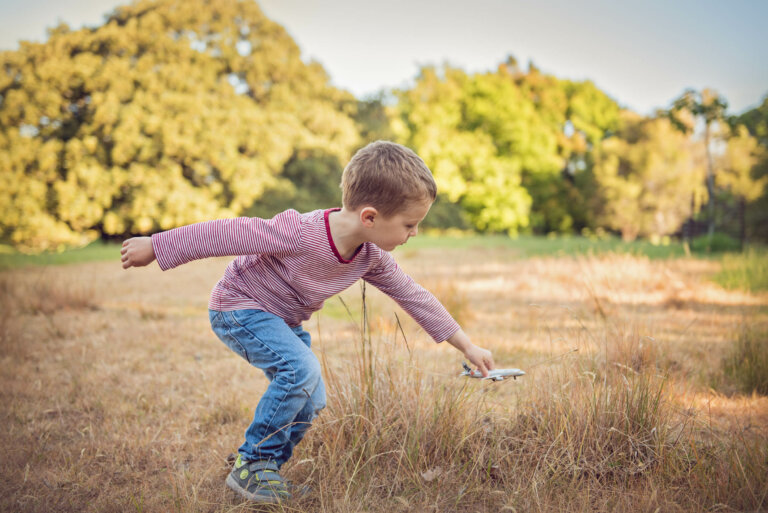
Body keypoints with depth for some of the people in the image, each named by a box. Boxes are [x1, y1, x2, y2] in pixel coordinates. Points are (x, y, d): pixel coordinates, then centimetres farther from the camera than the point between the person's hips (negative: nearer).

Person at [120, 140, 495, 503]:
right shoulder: (299, 234, -37)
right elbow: (228, 234, -30)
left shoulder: (372, 257, -13)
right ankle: (252, 465, -11)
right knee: (302, 369, -27)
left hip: (283, 321, 8)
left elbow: (414, 297, -2)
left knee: (311, 402, 2)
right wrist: (154, 246, -22)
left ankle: (264, 467, 21)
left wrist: (467, 346, 2)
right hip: (237, 308, -8)